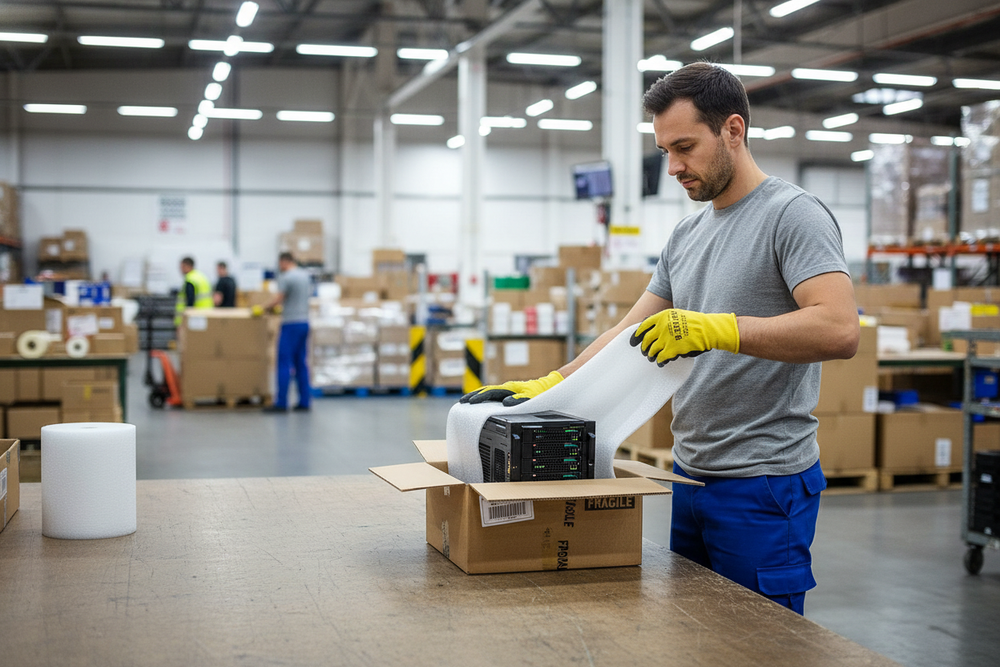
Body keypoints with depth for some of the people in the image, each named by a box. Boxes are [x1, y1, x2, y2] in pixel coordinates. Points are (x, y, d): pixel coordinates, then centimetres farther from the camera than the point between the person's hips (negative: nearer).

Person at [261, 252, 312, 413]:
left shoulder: (285, 277, -10)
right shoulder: (305, 276, 14)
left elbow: (278, 299, -17)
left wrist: (263, 308, -3)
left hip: (291, 324, -8)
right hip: (304, 322, 8)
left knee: (284, 363, -6)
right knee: (300, 363, 11)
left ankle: (281, 403, -7)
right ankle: (305, 401, 11)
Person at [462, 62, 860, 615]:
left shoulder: (793, 215, -11)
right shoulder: (686, 234, 15)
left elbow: (839, 330, -25)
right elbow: (633, 334, 17)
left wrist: (716, 329, -30)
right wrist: (545, 387, 7)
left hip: (763, 486, -8)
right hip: (690, 476, 8)